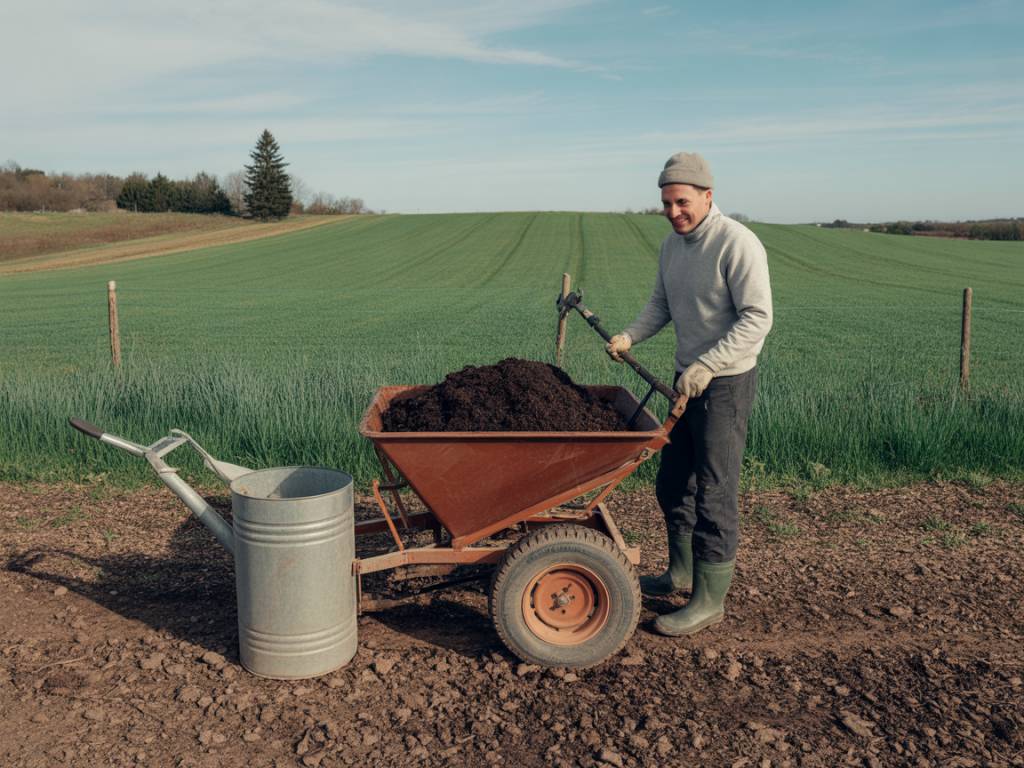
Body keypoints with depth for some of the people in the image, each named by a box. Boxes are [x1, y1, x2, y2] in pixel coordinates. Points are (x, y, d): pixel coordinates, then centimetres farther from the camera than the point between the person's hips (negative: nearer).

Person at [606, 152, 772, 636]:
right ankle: (681, 572, 35)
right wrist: (628, 337, -2)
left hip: (726, 382, -8)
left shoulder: (737, 244, -17)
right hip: (686, 378, 8)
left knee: (713, 492, -3)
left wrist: (706, 365, -27)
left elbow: (757, 319, -21)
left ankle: (709, 600, 9)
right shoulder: (672, 244, 8)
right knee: (673, 483, 17)